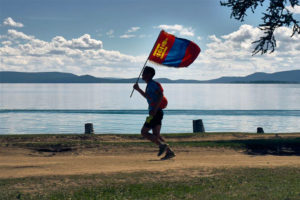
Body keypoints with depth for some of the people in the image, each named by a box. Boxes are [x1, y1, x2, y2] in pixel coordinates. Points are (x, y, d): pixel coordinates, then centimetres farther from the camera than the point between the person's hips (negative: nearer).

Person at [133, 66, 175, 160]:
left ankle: (162, 145, -11)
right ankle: (169, 152, 5)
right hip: (155, 113, 10)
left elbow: (160, 95, -25)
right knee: (156, 135, 9)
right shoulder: (149, 85, 19)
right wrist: (138, 89, 31)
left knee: (144, 132, -6)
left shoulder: (153, 84, -12)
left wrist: (154, 111, -28)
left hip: (156, 113, -10)